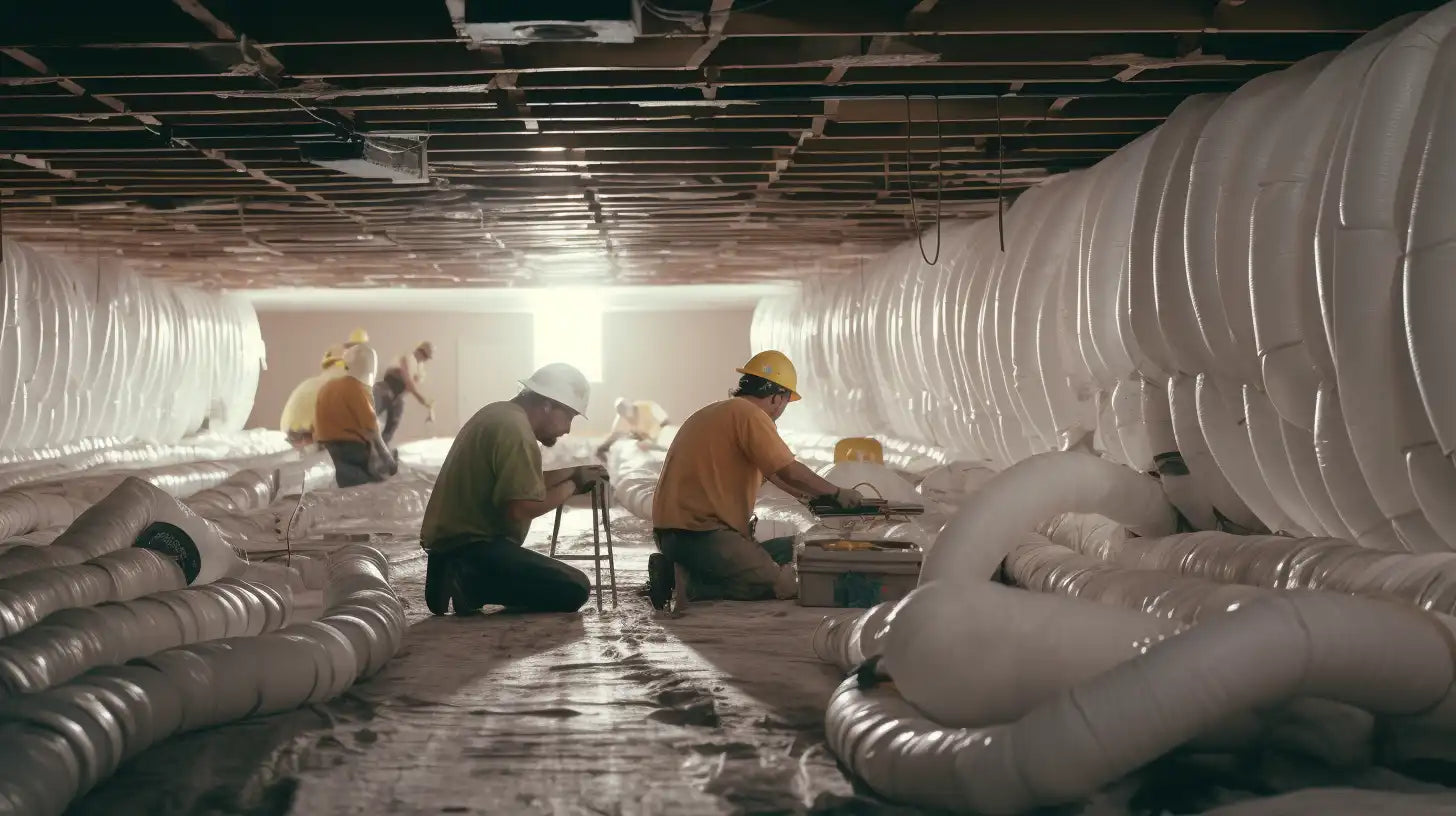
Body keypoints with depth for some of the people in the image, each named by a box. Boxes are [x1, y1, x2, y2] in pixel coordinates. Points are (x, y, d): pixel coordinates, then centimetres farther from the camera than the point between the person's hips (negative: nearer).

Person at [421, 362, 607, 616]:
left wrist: (573, 473, 12)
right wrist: (572, 485, -10)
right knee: (575, 589, -13)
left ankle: (464, 579, 7)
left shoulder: (500, 414, 15)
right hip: (470, 545, -11)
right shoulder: (516, 431, -18)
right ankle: (471, 584, -13)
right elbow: (522, 507, -25)